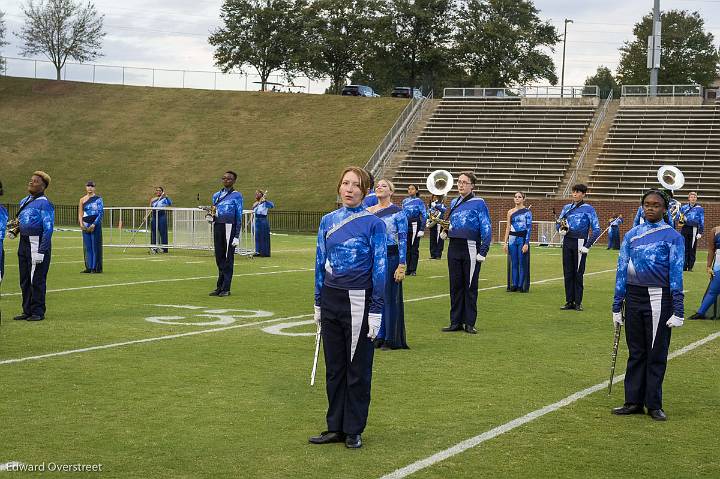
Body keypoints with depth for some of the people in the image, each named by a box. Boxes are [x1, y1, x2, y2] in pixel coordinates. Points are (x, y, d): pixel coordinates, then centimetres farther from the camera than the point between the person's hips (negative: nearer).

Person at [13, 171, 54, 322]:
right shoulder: (23, 201, 14)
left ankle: (38, 312, 5)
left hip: (37, 244, -8)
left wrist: (41, 252, -21)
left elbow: (48, 229, -16)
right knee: (24, 280, 12)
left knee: (36, 280, -3)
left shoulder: (44, 204, -12)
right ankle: (27, 311, 21)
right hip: (23, 243, 9)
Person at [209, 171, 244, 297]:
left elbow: (239, 216, -4)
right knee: (219, 258, 9)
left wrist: (237, 235, -9)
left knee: (228, 258, -2)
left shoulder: (236, 196, -2)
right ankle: (219, 287, 17)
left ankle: (226, 289, 1)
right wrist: (212, 215, -3)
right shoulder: (216, 195, 15)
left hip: (229, 228, -6)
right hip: (217, 227, 6)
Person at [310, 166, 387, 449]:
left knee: (358, 369, 5)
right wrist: (318, 304, 11)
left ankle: (354, 430, 15)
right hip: (331, 302, 4)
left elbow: (379, 269, -7)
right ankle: (335, 428, 19)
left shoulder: (373, 224, -6)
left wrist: (376, 311, -11)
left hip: (358, 304, -4)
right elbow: (320, 264, 12)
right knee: (334, 367, 10)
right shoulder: (327, 221, 6)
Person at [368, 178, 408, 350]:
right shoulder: (368, 211, 9)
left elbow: (403, 239, -8)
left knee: (390, 298, 0)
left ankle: (391, 339, 8)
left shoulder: (397, 212, -6)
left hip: (390, 257, -5)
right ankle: (378, 336, 18)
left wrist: (401, 265, -13)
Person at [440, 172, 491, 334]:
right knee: (455, 286, 8)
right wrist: (445, 231, 3)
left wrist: (483, 252, -14)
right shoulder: (454, 203, 13)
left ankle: (469, 323, 6)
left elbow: (486, 229, -8)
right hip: (454, 248, 6)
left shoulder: (478, 203, -5)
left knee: (470, 287, 1)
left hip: (470, 249, -6)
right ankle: (456, 322, 14)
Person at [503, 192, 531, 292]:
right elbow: (508, 227, 11)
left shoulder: (527, 212, -1)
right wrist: (505, 242, 5)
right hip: (512, 239, 4)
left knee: (522, 263, -1)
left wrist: (526, 243, -12)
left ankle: (522, 286, 4)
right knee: (513, 263, 5)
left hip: (522, 239, -4)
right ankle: (514, 285, 10)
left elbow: (529, 228, -5)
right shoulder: (510, 212, 10)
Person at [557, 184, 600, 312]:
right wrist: (560, 229, -5)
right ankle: (569, 301, 12)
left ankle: (578, 302, 4)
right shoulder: (567, 208, 14)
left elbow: (596, 230, -5)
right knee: (567, 273, 6)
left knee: (578, 273, -2)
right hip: (567, 242, 5)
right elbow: (558, 223, 20)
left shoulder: (588, 209, -2)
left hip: (580, 243, -5)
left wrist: (587, 246, -11)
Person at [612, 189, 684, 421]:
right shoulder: (631, 235, 9)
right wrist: (617, 306, 7)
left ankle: (654, 404, 12)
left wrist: (678, 311, -10)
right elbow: (621, 270, 10)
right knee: (635, 352, 10)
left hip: (658, 300, -3)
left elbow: (676, 274, -5)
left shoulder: (673, 237, -2)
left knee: (656, 354, 3)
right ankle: (634, 402, 17)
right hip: (634, 298, 4)